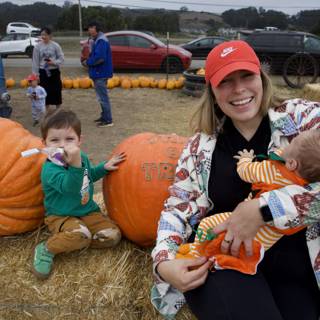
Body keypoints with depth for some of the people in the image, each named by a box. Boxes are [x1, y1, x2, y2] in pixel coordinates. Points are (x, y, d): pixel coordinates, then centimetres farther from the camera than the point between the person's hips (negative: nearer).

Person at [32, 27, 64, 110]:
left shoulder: (55, 45, -6)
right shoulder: (38, 46, -2)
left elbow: (61, 58, -2)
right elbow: (35, 61, 1)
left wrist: (54, 62, -21)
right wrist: (35, 73, -2)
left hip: (54, 71, -1)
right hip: (43, 72, 1)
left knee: (56, 90, 6)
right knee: (45, 90, 5)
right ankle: (47, 109, 19)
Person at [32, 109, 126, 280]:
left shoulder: (82, 157, -1)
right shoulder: (50, 169, -24)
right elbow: (70, 187, -41)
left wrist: (105, 166, 6)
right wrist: (75, 164, -56)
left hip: (88, 211, 7)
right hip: (61, 216, -6)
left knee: (113, 235, -9)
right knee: (81, 234, -36)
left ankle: (72, 241, -1)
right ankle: (46, 249, -11)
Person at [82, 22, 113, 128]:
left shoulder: (101, 41, -19)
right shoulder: (97, 40, 14)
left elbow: (99, 58, -27)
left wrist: (87, 62, -14)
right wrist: (87, 60, 1)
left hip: (101, 73, -10)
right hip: (99, 73, 10)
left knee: (103, 97, -6)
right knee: (101, 97, 17)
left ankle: (108, 120, 0)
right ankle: (104, 116, 28)